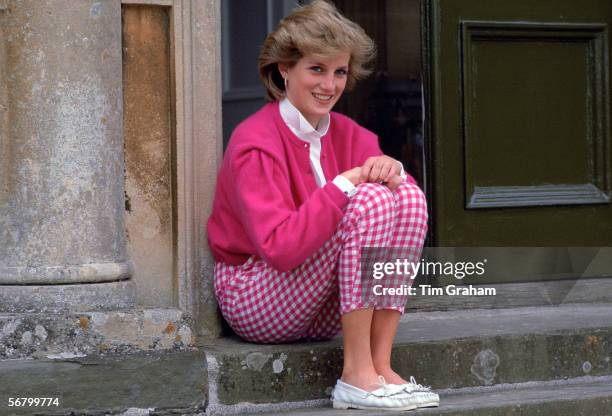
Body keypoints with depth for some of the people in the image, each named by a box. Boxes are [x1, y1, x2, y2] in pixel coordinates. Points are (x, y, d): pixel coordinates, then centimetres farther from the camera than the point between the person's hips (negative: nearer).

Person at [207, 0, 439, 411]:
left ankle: (381, 365, -17)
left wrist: (391, 169, -24)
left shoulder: (345, 133, 5)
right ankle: (356, 376, -24)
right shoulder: (256, 143, -18)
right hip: (256, 301, -7)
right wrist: (346, 184, -27)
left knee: (409, 195, -14)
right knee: (370, 202, -25)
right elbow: (280, 249, -28)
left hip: (323, 311, 7)